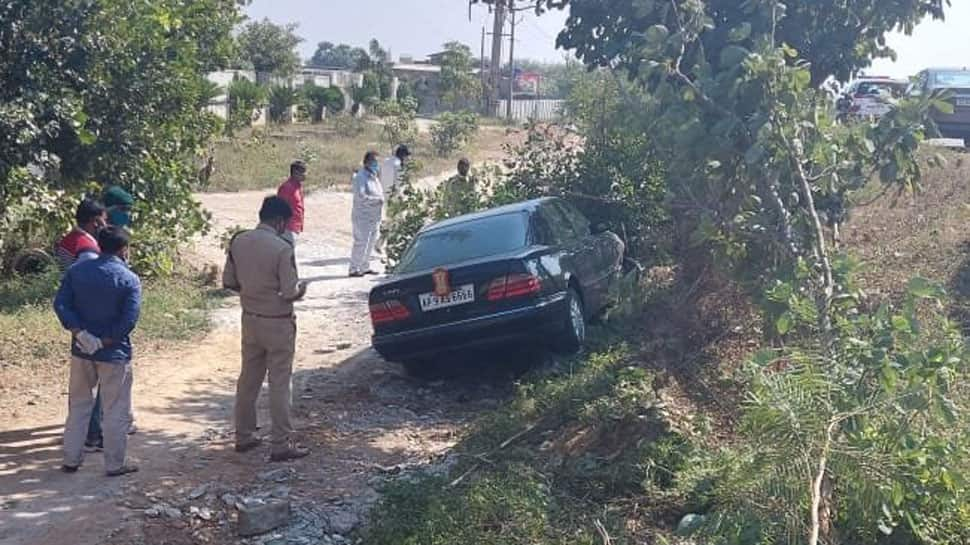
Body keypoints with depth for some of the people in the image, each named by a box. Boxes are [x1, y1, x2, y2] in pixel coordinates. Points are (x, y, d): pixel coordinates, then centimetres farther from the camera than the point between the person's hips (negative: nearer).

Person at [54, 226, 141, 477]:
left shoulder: (77, 270, 1)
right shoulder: (129, 279, -11)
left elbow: (60, 304, -5)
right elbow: (129, 320, -19)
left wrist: (80, 333, -10)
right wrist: (105, 342, -11)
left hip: (81, 351, 4)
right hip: (114, 353, -4)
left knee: (78, 405, 18)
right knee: (115, 410, 7)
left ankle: (71, 459, 25)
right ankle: (115, 463, 14)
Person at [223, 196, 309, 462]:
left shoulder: (238, 242, -1)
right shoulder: (282, 248, -20)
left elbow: (228, 282, 6)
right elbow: (290, 293, -20)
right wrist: (302, 288, 1)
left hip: (250, 319, 6)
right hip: (277, 324, -6)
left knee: (248, 380, 17)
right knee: (279, 385, 1)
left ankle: (244, 436, 27)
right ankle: (282, 445, 5)